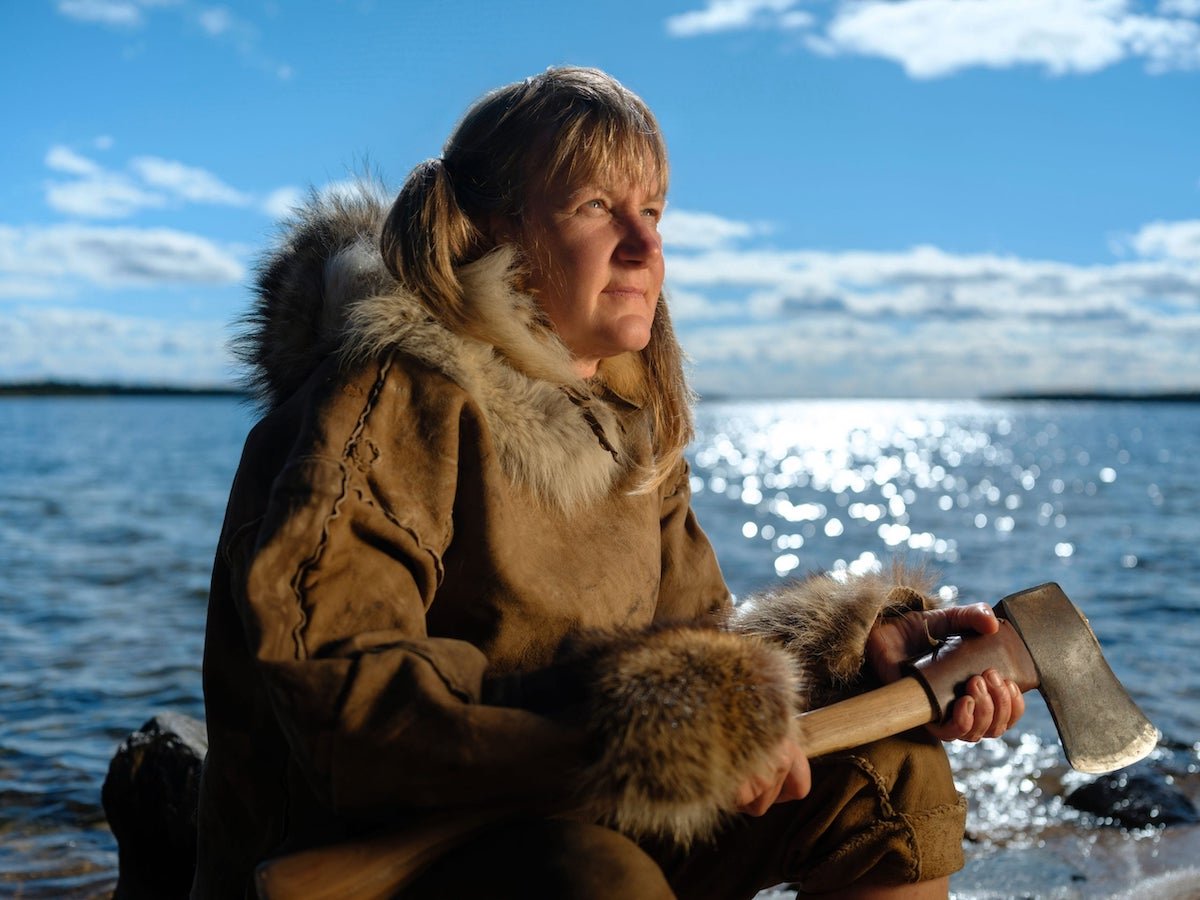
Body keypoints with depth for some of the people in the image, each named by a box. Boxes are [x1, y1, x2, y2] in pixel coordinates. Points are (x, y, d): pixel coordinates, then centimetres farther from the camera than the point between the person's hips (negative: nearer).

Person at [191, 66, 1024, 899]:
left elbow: (695, 643, 11)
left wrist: (868, 646, -7)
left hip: (574, 822, 8)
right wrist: (664, 732, -33)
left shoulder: (633, 418, 9)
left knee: (894, 772, 2)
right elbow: (328, 683, -29)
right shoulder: (399, 392, -18)